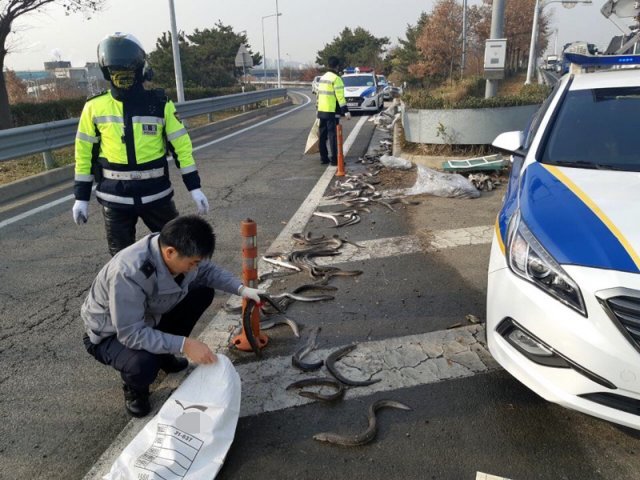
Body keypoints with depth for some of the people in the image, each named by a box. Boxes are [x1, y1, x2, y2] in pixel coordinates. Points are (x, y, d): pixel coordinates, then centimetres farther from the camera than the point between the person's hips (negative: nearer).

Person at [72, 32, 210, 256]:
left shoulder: (160, 104, -3)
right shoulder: (94, 107, -2)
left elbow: (181, 145, -1)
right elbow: (84, 153, 4)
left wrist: (194, 187, -4)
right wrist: (81, 197, 5)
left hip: (156, 194, 0)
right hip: (115, 198, 1)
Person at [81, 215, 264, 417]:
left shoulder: (179, 252, -20)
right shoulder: (128, 274, -40)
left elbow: (208, 271, -1)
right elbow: (131, 334, -36)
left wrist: (241, 289, -16)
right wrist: (184, 345, -39)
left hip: (149, 318, 7)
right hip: (110, 333, -7)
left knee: (203, 292, -7)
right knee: (143, 365, -37)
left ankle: (164, 355, 12)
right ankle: (135, 389, 3)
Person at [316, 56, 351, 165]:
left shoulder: (322, 78, 14)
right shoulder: (336, 78, -11)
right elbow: (340, 96, -17)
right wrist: (346, 111, -17)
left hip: (321, 111, 8)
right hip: (332, 112, -8)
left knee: (323, 135, 11)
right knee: (333, 135, -6)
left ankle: (323, 158, 16)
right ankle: (334, 159, -5)